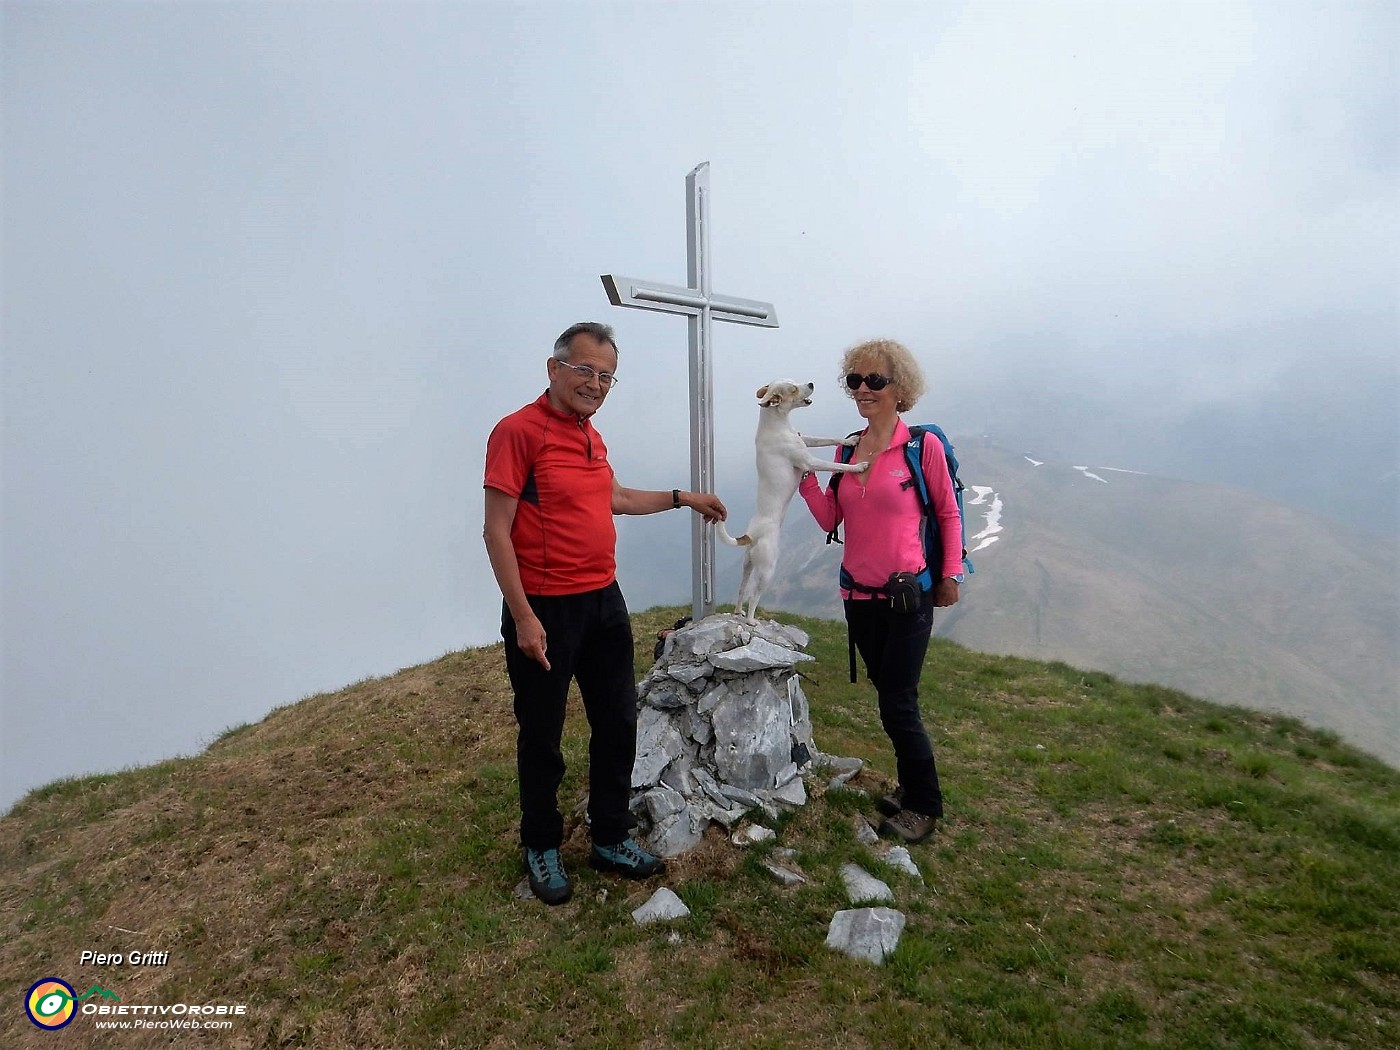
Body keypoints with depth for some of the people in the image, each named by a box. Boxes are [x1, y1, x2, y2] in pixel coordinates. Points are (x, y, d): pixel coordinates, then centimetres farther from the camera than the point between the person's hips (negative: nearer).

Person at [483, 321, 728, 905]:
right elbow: (496, 532, -16)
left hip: (604, 601, 8)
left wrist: (682, 499, 29)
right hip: (545, 611, -7)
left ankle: (611, 838, 34)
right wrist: (523, 618, -20)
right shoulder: (519, 431, -14)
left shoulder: (591, 435, 10)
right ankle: (541, 847, 32)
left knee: (618, 724, 15)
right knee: (541, 736, 10)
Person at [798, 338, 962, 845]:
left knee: (897, 705, -1)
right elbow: (829, 518, 4)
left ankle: (924, 804, 21)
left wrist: (951, 575, -2)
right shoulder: (847, 451, 7)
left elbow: (948, 513, 0)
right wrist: (802, 471, -3)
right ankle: (911, 786, 37)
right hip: (859, 595, 6)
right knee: (889, 694, 17)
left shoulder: (923, 446, -8)